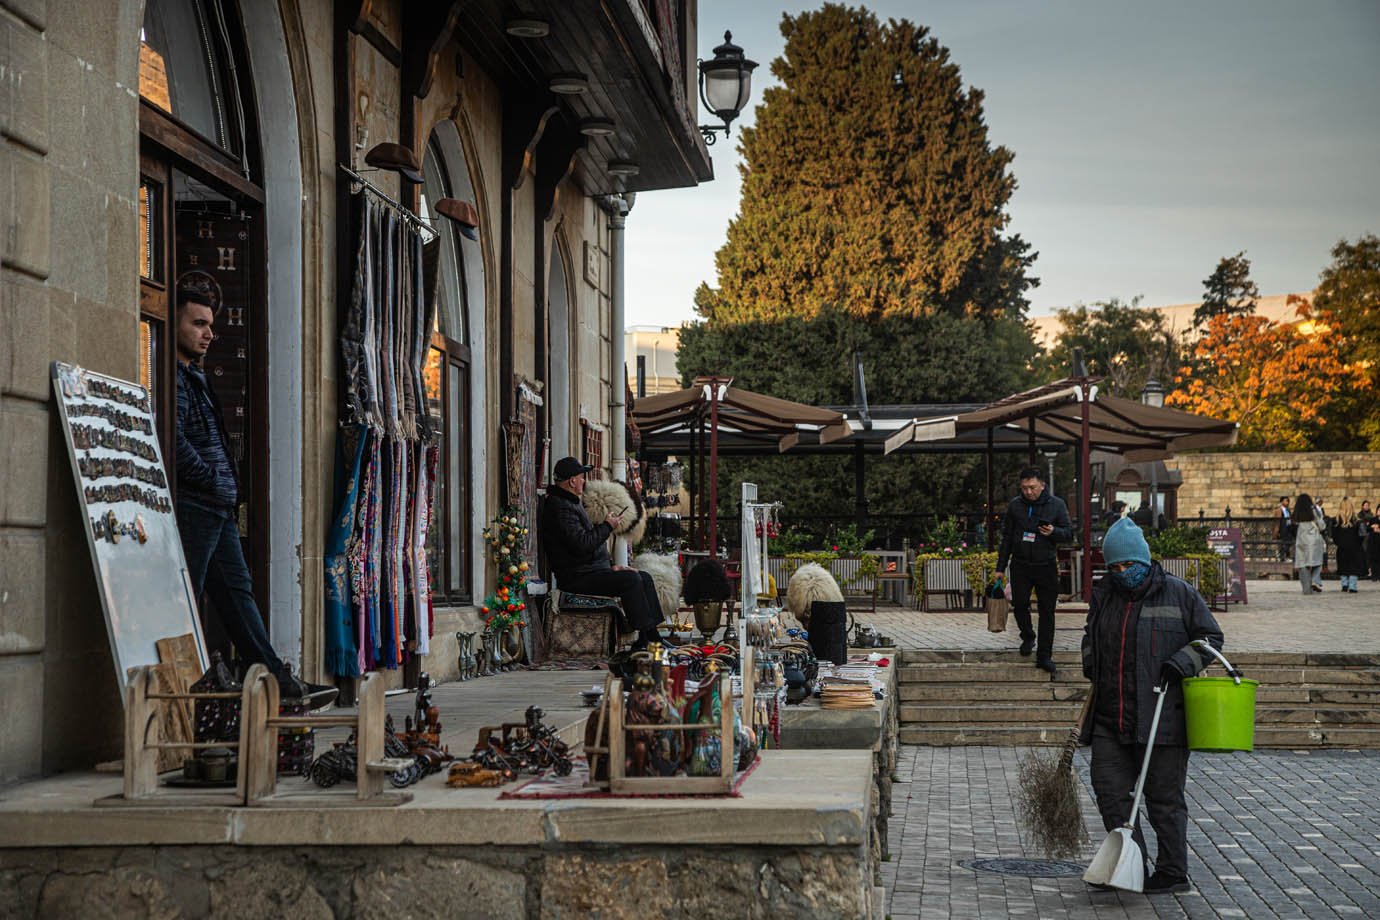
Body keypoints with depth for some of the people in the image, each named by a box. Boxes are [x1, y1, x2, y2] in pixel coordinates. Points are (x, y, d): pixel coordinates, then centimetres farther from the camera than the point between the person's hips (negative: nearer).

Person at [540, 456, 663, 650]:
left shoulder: (570, 503, 20)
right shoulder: (560, 507, -16)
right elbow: (582, 544, -26)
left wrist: (610, 566, 14)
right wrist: (607, 526, -12)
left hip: (590, 571, 11)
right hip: (577, 579, -11)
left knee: (645, 578, 6)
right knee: (630, 580, -24)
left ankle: (651, 634, 2)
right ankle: (643, 636, -22)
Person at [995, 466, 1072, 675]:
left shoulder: (1057, 505, -1)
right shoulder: (1015, 505, 4)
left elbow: (1069, 533, 5)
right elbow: (1006, 537, 11)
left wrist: (1054, 532, -18)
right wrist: (1000, 567, 10)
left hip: (1046, 566, -1)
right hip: (1020, 565, 1)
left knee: (1047, 611, 1)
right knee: (1019, 604, 0)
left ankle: (1044, 656, 7)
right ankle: (1027, 637, 29)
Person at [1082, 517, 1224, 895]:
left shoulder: (1179, 594, -3)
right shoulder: (1103, 595, 11)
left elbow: (1210, 637, 2)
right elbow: (1090, 635, 30)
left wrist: (1180, 664, -12)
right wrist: (1091, 664, 15)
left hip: (1162, 719, -5)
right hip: (1110, 719, 5)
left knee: (1164, 797, 2)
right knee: (1109, 791, 3)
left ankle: (1173, 872, 12)